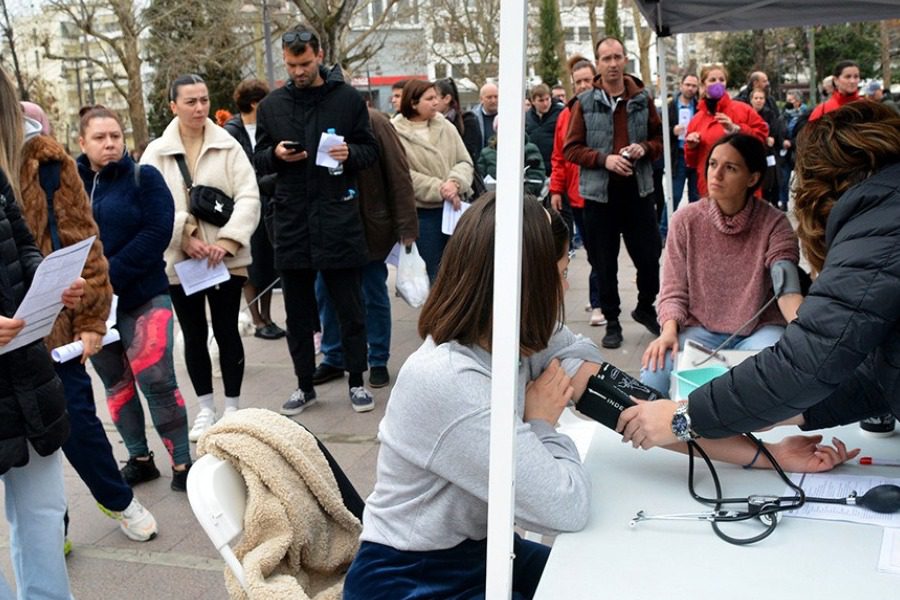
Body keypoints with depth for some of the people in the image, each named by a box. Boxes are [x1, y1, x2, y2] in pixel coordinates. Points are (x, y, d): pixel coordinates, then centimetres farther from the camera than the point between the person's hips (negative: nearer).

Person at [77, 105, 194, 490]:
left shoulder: (144, 177, -2)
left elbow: (157, 232, -12)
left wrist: (109, 277, -18)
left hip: (142, 296, -3)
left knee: (156, 381, -7)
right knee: (116, 385, 13)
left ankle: (181, 463, 5)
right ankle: (139, 459, 26)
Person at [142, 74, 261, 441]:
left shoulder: (228, 145, 1)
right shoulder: (156, 152, 2)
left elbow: (248, 197, -6)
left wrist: (227, 241, -16)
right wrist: (186, 238, -16)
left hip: (226, 258, -1)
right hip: (178, 260, 1)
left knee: (227, 332, 5)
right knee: (194, 336, 10)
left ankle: (232, 407, 19)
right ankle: (205, 408, 24)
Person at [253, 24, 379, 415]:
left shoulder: (348, 99, 1)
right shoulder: (271, 105, 8)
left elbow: (371, 151, 6)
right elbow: (258, 162, 12)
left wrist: (351, 153, -16)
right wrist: (276, 155, -10)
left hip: (339, 218, -2)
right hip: (291, 220, 3)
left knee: (350, 307, 6)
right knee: (298, 311, 11)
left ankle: (356, 382, 21)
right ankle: (305, 385, 24)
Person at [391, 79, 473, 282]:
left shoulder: (446, 127, 6)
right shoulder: (396, 133, -9)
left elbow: (465, 162, 4)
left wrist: (455, 182, -17)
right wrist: (439, 189, -18)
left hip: (453, 208, 5)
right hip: (422, 213, -4)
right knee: (431, 272, 5)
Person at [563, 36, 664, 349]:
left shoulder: (642, 99, 6)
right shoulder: (584, 103, -1)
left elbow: (660, 138, 13)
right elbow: (571, 149, -1)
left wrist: (644, 148, -9)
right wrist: (603, 159, -15)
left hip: (638, 191, 2)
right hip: (599, 193, -1)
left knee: (650, 255, 6)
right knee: (604, 262, 7)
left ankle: (645, 308, 32)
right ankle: (612, 321, 21)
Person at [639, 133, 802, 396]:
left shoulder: (774, 224, -6)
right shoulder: (685, 220, -2)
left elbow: (787, 289, -19)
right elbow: (674, 291, -2)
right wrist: (669, 331, -23)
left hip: (760, 330, -1)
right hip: (700, 329, 1)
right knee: (654, 373, -28)